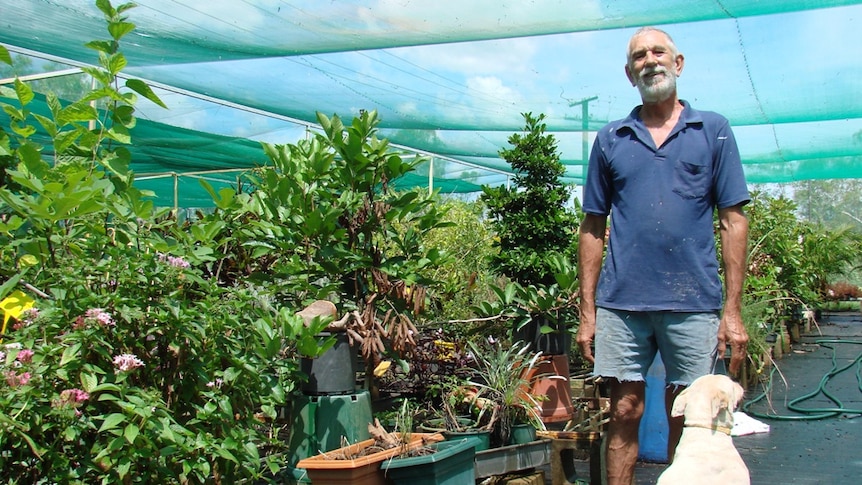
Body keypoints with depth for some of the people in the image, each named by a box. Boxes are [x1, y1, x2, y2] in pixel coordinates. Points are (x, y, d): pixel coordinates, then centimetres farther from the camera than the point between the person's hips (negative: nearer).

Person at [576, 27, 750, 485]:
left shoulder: (713, 130, 7)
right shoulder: (610, 139, 10)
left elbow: (733, 222, 3)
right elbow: (593, 228, 11)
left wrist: (733, 309, -3)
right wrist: (588, 310, 5)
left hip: (694, 303, -1)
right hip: (621, 304, 1)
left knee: (688, 422, 7)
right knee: (624, 415, 4)